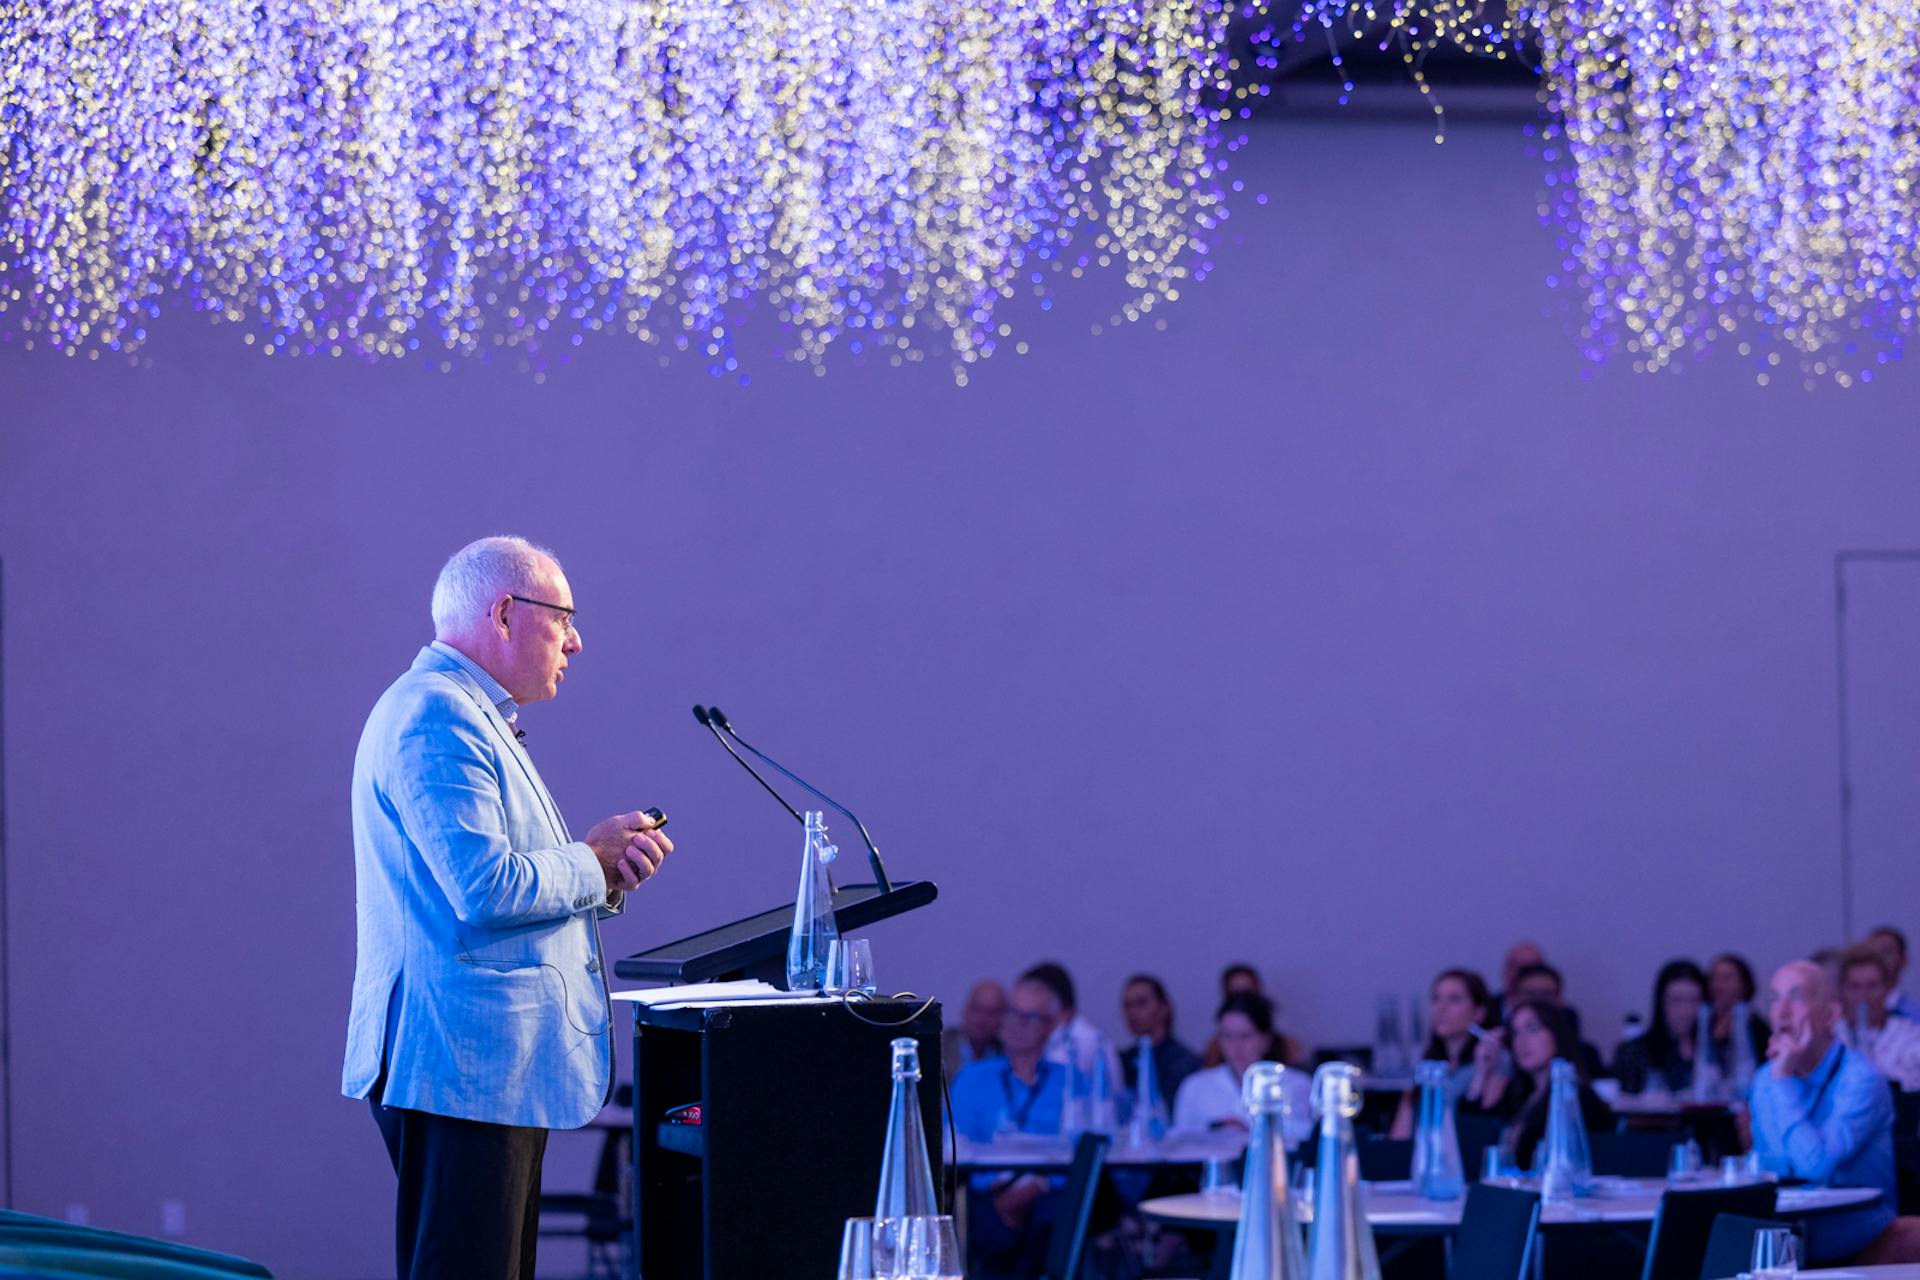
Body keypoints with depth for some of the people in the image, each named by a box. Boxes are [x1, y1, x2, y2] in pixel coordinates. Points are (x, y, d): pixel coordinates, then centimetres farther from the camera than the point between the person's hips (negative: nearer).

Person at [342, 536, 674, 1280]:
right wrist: (589, 863, -7)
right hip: (464, 1064, -11)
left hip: (499, 1068, 11)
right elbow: (485, 889, -24)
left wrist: (603, 867, 9)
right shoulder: (437, 719, -14)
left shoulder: (470, 717, 22)